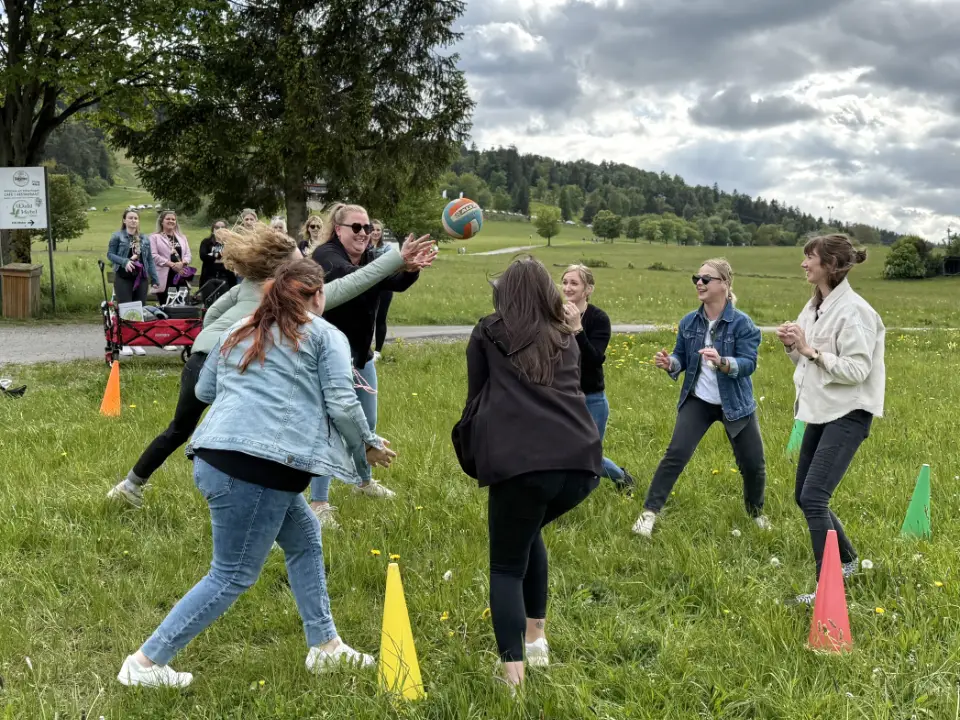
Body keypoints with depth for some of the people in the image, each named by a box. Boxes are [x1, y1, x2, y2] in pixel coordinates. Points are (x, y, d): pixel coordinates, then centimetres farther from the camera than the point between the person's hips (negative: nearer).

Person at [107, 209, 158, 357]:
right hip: (123, 278, -4)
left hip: (141, 278, 4)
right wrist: (124, 261, -19)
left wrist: (155, 279, 7)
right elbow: (110, 254, -2)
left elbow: (150, 259, 13)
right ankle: (124, 343, 0)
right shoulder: (117, 236, 1)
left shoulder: (144, 239, 13)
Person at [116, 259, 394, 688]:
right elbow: (342, 404, -3)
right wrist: (368, 447, 13)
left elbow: (203, 390, 27)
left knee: (304, 538, 22)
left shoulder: (240, 331, 22)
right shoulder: (326, 336, 4)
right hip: (256, 467, -8)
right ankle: (145, 662, 5)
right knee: (233, 576, 2)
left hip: (213, 456, 8)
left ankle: (324, 645, 26)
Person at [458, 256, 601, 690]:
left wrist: (475, 452, 41)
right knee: (525, 533, 31)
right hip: (581, 461, 4)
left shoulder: (487, 333, 15)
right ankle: (535, 637, 32)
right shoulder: (566, 339, 24)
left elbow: (475, 398, 24)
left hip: (521, 463, -4)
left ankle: (513, 674, -6)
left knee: (506, 566, 9)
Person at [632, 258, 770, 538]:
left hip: (735, 403, -2)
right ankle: (649, 512, -5)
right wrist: (669, 363, -20)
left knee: (753, 462, 7)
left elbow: (749, 364, -23)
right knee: (676, 453, -11)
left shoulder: (742, 323, -17)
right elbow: (682, 358, 4)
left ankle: (756, 512, 35)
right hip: (697, 400, 2)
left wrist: (721, 362, -41)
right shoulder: (689, 322, -4)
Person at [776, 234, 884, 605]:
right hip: (820, 411, 9)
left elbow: (856, 370, -22)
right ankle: (847, 559, 35)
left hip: (848, 415, -9)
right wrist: (791, 346, -3)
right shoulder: (814, 306, 9)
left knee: (814, 497, -16)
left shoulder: (852, 310, -18)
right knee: (804, 497, 14)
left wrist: (811, 350, -23)